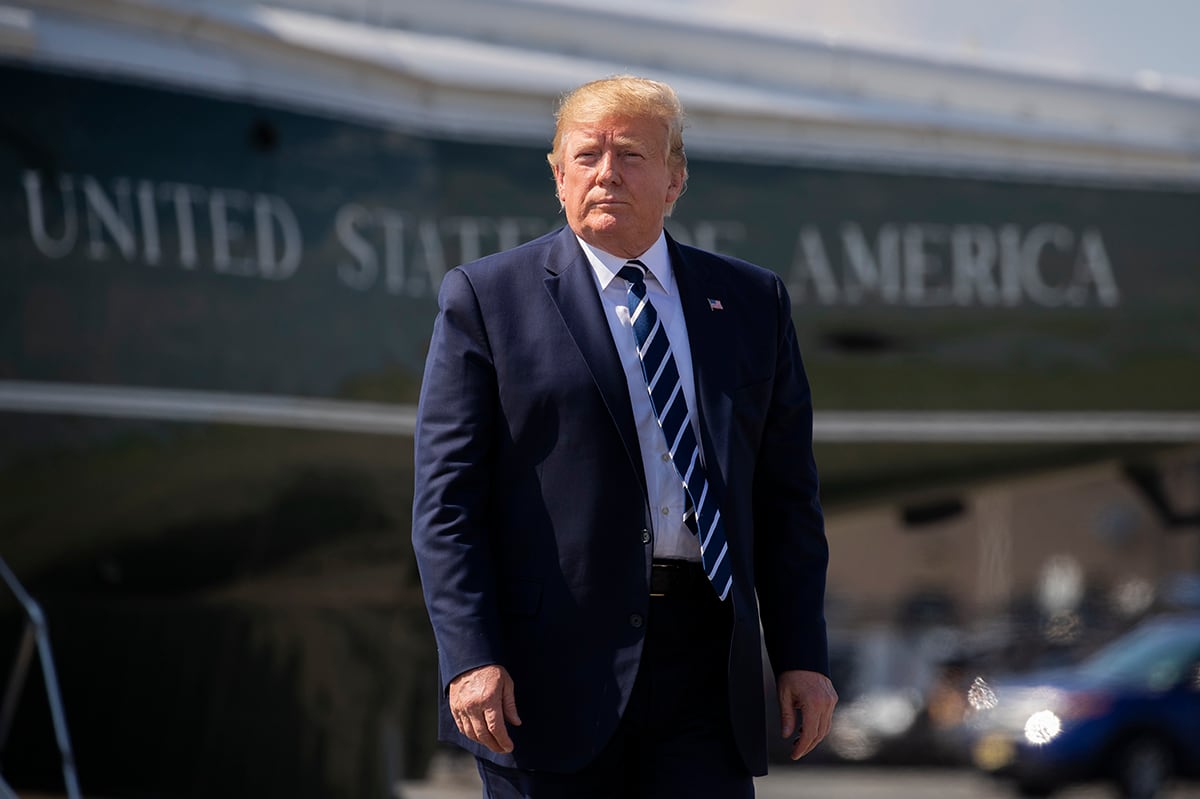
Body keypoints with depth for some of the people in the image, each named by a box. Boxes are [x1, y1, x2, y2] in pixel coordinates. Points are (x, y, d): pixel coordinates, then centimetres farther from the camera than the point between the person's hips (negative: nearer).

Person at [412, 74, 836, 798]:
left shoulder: (752, 303, 14)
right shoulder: (487, 298, 4)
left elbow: (786, 495, 14)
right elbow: (448, 499, -2)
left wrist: (803, 656, 6)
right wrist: (471, 658, -12)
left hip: (706, 666, 3)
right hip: (553, 668, -2)